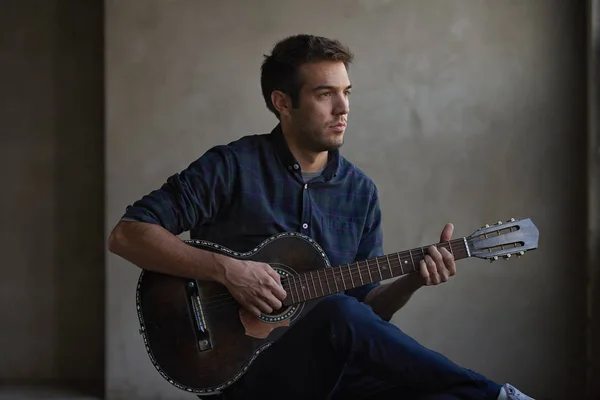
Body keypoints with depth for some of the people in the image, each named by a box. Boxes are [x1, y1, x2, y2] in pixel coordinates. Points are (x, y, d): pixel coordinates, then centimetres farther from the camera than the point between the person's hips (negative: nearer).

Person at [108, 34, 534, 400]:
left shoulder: (360, 191, 9)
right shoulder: (233, 167, -6)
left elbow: (368, 310, 11)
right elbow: (127, 234, -11)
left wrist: (412, 280, -9)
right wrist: (226, 269, -21)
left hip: (331, 363, 3)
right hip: (241, 360, -3)